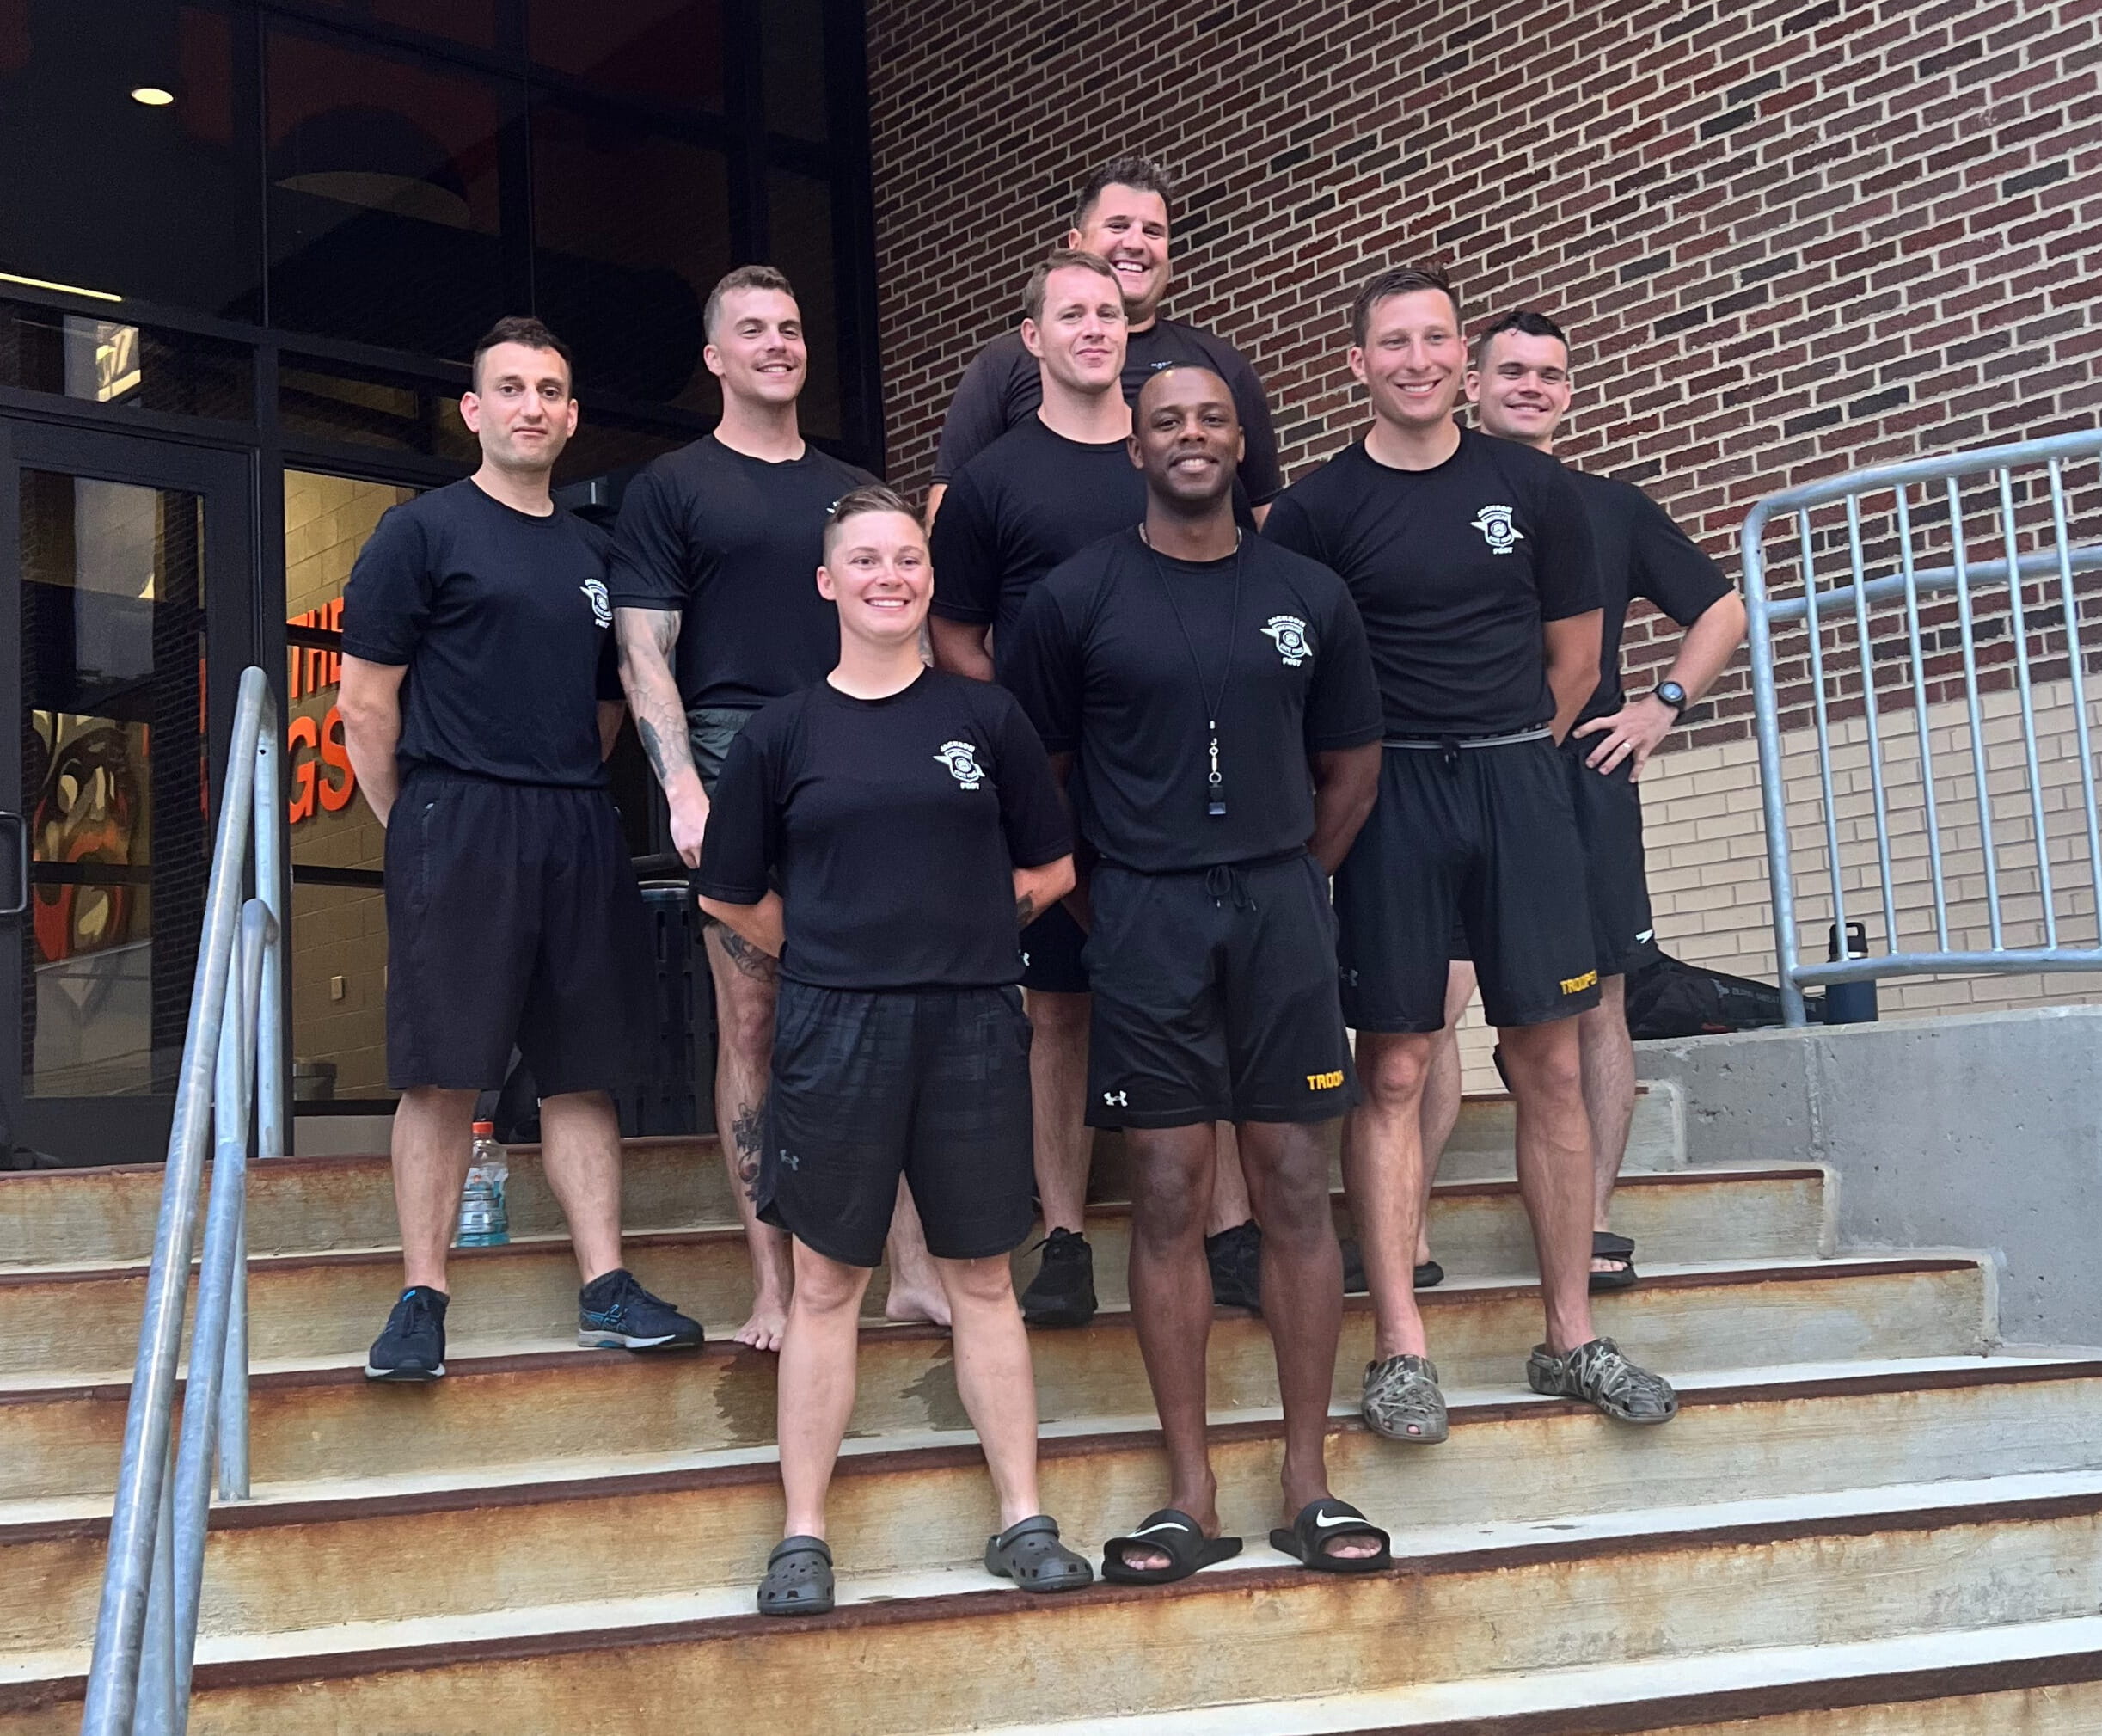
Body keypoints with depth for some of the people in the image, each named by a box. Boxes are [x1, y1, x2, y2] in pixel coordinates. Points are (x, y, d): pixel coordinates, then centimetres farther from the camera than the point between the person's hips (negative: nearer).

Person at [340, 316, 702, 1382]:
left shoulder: (593, 555, 18)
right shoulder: (424, 532, 2)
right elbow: (366, 704, -2)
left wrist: (566, 801, 13)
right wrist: (412, 831, -3)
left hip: (576, 834, 5)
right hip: (454, 828, -5)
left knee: (582, 1072, 5)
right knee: (442, 1074, -4)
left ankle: (606, 1288, 9)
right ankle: (422, 1298, 3)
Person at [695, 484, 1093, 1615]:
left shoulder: (985, 718, 6)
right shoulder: (781, 733, 4)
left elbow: (1052, 867, 11)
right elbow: (730, 894, 9)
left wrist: (961, 926, 4)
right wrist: (831, 949, 6)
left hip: (973, 1024, 1)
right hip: (833, 1029, -1)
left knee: (982, 1277, 8)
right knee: (827, 1283, 5)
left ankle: (1022, 1520, 16)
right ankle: (803, 1536, 13)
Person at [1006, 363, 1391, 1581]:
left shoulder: (1309, 597, 10)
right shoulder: (1078, 598, 3)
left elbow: (1352, 762, 16)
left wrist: (1299, 880, 8)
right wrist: (1092, 897, 1)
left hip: (1282, 905, 2)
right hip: (1146, 917, -2)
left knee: (1297, 1185, 2)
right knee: (1170, 1196, -1)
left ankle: (1309, 1482, 10)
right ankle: (1192, 1498, 7)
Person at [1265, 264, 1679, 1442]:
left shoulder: (1534, 487, 7)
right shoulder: (1319, 507, 0)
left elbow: (1575, 654, 13)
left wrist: (1507, 760, 9)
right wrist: (1369, 776, 0)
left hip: (1522, 782, 2)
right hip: (1388, 798, -2)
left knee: (1552, 1063, 4)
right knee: (1395, 1069, -2)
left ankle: (1573, 1336, 14)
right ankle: (1402, 1347, 4)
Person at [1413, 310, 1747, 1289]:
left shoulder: (1610, 507, 15)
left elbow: (1721, 609, 21)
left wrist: (1664, 704, 8)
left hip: (1584, 778, 3)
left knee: (1596, 1005, 2)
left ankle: (1592, 1222, 11)